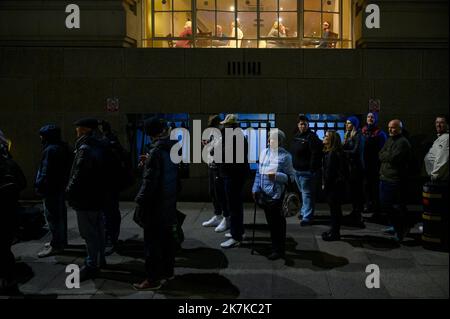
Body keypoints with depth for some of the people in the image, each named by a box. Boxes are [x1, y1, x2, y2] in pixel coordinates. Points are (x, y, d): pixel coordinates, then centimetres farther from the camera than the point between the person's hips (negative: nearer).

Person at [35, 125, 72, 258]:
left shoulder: (51, 150, -19)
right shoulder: (63, 148, 12)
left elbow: (46, 172, -22)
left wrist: (40, 186, -15)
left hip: (52, 188, -10)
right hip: (61, 186, 10)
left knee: (52, 216, -4)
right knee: (60, 214, 18)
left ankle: (56, 245, 0)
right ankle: (61, 240, 30)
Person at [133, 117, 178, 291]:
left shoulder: (156, 151, -17)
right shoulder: (174, 148, 6)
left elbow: (150, 180, -20)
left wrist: (140, 200, -12)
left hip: (156, 204, -8)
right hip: (170, 203, 8)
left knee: (152, 240, -1)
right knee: (167, 237, 18)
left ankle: (153, 279, 3)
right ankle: (167, 271, 28)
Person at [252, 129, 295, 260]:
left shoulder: (285, 156, -10)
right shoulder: (264, 152, 7)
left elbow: (291, 176, -12)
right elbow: (259, 173, 11)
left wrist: (276, 176, -25)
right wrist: (256, 189, 8)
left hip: (277, 195, -6)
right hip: (265, 194, 6)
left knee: (277, 223, 6)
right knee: (270, 222, 16)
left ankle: (278, 250, 21)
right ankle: (275, 246, 31)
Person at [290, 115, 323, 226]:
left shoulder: (312, 137, -14)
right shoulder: (296, 136, 13)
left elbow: (315, 154, -20)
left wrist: (312, 169, -23)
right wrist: (293, 167, 19)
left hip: (307, 171, -9)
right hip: (297, 170, 9)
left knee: (307, 193, -7)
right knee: (303, 192, 21)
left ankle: (307, 217, -3)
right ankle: (304, 211, 35)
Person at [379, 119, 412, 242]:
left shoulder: (403, 142, -12)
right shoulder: (389, 140, 17)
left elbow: (393, 158, -21)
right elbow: (380, 155, 9)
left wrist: (385, 155, -5)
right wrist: (388, 155, -8)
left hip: (395, 180, -9)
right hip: (385, 177, 9)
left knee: (398, 207, -1)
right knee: (384, 204, 16)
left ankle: (400, 230, 13)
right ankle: (395, 226, 30)